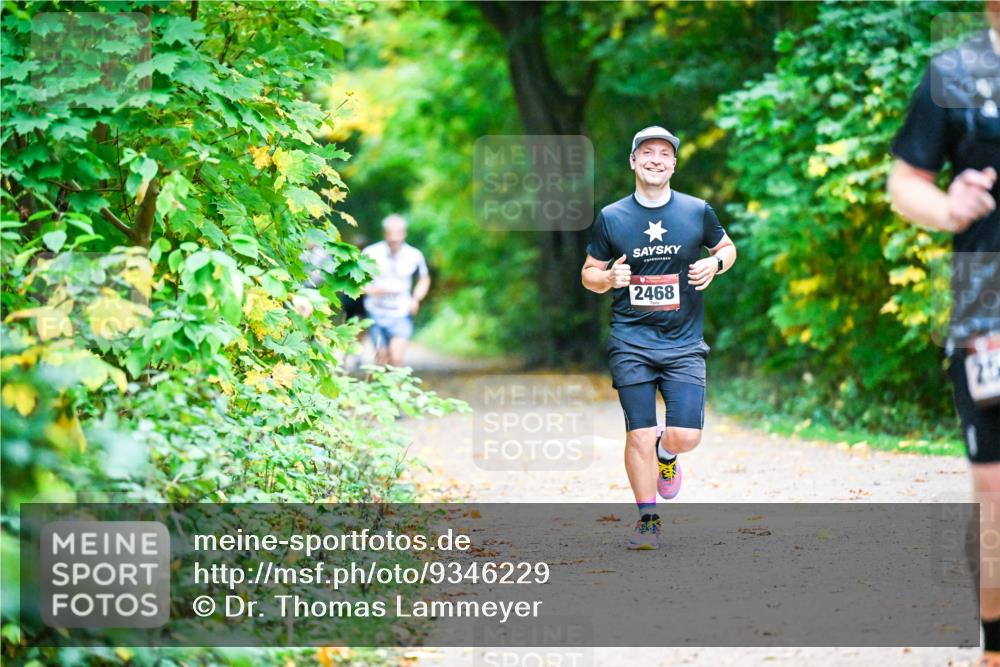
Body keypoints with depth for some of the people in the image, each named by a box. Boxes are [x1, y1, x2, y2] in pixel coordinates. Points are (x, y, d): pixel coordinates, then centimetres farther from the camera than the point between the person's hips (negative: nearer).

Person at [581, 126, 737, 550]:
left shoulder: (697, 212, 4)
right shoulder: (610, 218, 3)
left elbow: (727, 248, 20)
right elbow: (589, 275, 10)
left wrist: (714, 264, -3)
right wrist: (609, 277, -12)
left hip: (684, 344, 1)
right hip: (631, 344, -1)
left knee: (686, 436, -8)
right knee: (639, 436, -5)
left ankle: (665, 452, 29)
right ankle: (647, 520, 11)